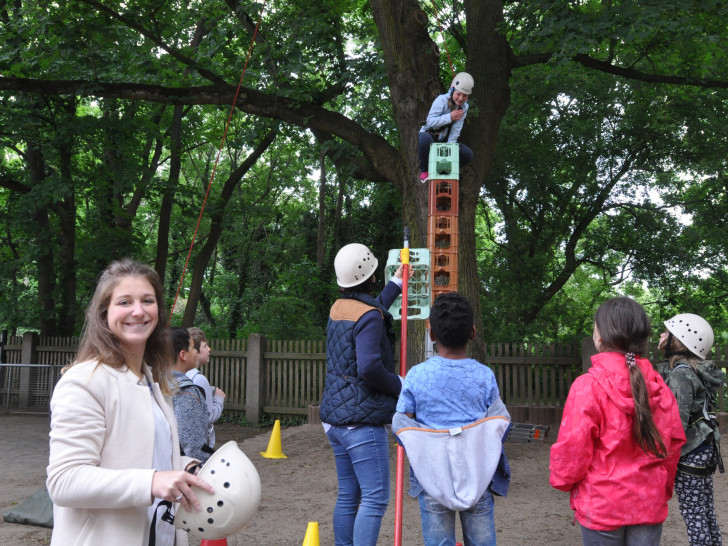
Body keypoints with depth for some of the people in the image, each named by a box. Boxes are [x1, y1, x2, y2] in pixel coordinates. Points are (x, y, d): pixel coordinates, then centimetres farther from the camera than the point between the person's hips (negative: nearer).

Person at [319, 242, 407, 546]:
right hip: (363, 421, -9)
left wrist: (396, 284, 43)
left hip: (334, 419, 9)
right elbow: (369, 367, -28)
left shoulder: (338, 308, 12)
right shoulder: (369, 316, -16)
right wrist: (398, 385, -11)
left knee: (348, 496, 15)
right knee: (375, 499, -5)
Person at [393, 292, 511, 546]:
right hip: (477, 475, 1)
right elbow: (500, 424, 2)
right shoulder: (484, 376, -5)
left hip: (432, 477, 0)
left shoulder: (416, 376, -7)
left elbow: (400, 426, -3)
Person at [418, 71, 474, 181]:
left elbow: (456, 130, -10)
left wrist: (450, 145, -25)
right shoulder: (442, 100, -17)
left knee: (468, 155, -14)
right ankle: (424, 170, -19)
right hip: (429, 135, -5)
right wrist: (450, 117, -35)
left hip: (444, 140, 5)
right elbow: (430, 121, -27)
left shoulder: (464, 107, -1)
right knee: (425, 138, -42)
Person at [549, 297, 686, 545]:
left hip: (602, 506, -4)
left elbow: (572, 448, -15)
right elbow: (674, 443, 7)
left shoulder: (588, 386, -17)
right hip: (649, 506, 4)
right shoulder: (659, 387, -2)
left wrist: (561, 479, 5)